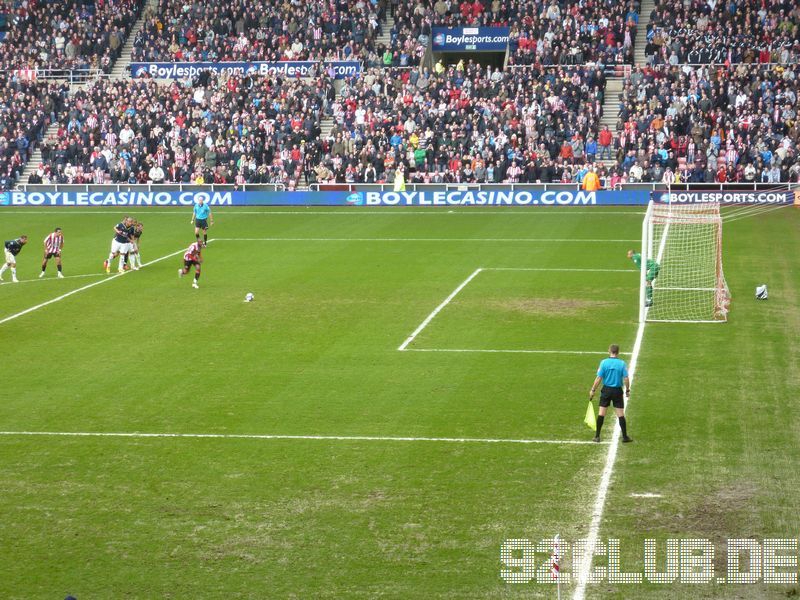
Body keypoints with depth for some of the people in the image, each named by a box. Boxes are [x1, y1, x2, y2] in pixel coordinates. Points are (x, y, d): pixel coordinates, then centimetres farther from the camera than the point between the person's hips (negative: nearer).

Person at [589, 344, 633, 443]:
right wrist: (627, 390, 6)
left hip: (606, 390, 0)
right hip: (617, 390, 0)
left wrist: (593, 390, 1)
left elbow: (599, 378, -8)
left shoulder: (604, 362, -7)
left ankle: (597, 436, 8)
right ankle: (625, 437, 8)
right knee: (621, 414, 5)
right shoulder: (622, 363, -7)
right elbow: (626, 379, -8)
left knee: (601, 413, 6)